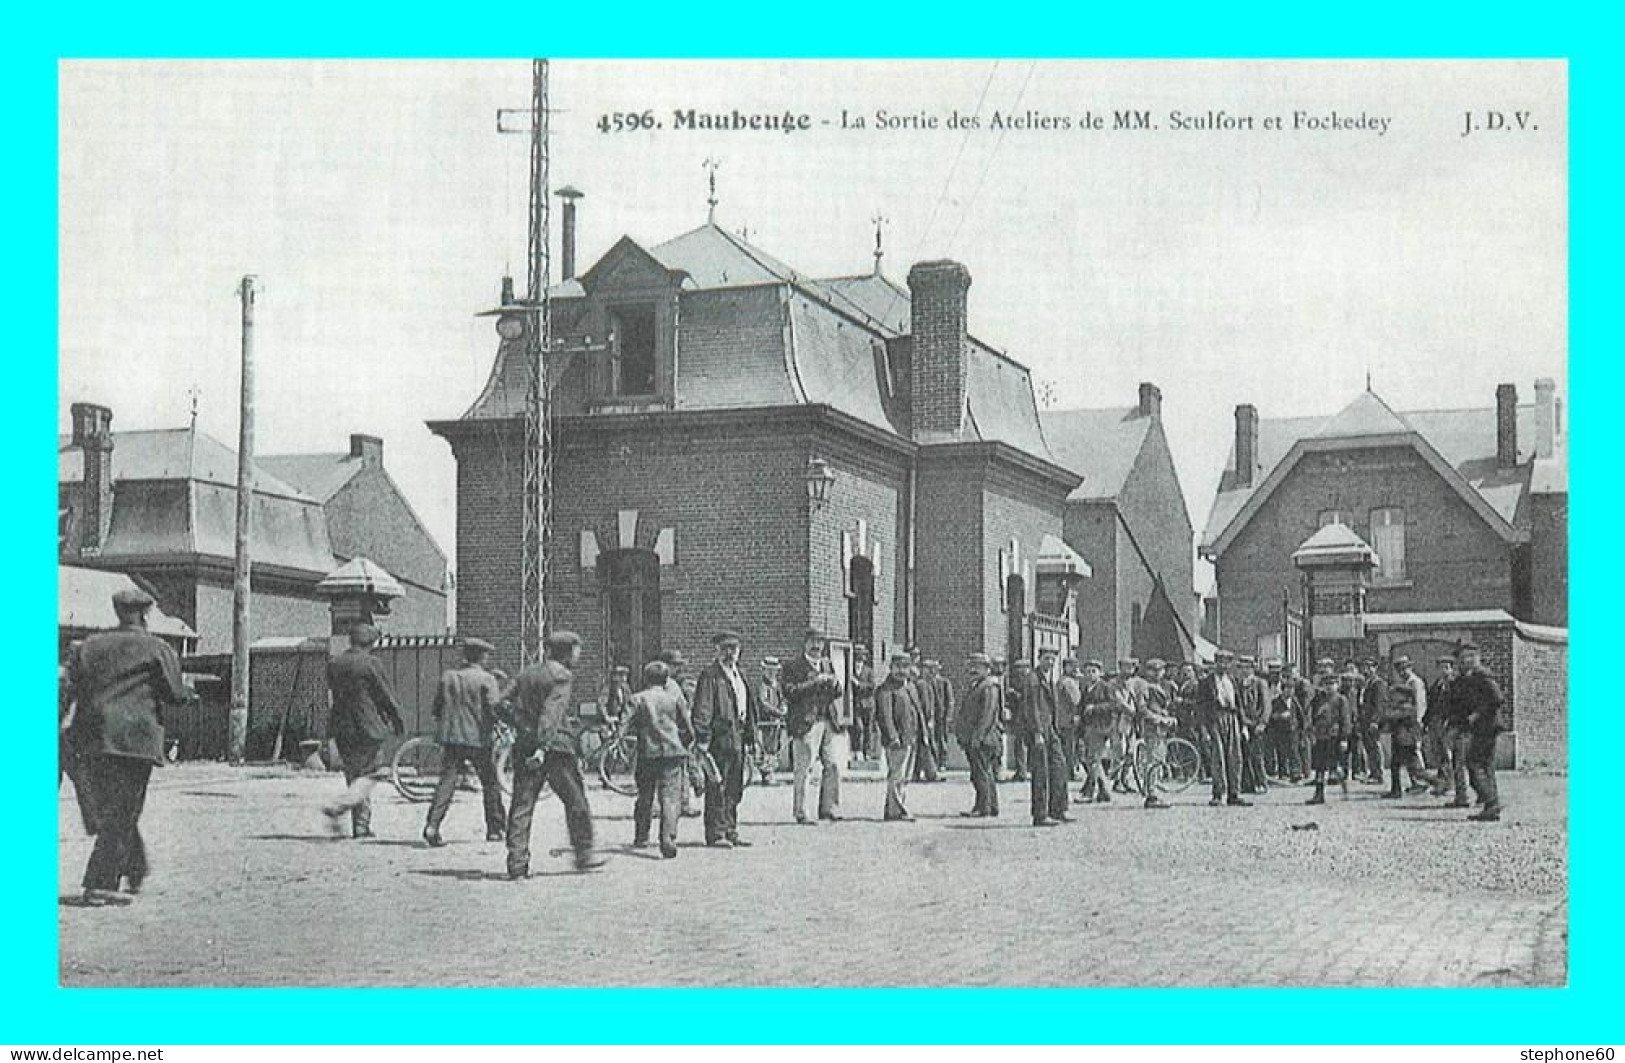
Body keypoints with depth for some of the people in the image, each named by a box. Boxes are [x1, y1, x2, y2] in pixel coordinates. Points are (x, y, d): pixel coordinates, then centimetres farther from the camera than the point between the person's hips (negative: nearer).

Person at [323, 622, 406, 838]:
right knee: (370, 774, 2)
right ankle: (338, 806, -17)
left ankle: (361, 826, 13)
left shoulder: (333, 664, 8)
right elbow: (386, 695, -6)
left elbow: (334, 693, 14)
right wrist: (399, 723, 6)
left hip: (341, 728, 7)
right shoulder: (370, 663, -11)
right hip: (369, 727, -6)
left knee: (354, 775, 13)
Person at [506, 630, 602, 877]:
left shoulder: (525, 675, 16)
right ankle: (583, 854, 17)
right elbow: (552, 711, -18)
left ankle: (517, 865, 0)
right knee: (576, 801, 9)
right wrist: (543, 746, -24)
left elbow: (516, 711, 13)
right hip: (556, 746, -6)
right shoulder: (561, 675, -7)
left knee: (522, 805, 4)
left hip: (524, 746, 6)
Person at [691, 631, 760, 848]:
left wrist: (750, 737, 21)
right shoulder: (710, 674, -5)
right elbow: (702, 708, -11)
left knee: (735, 789, 11)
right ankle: (716, 834, -3)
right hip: (718, 738, -8)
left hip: (737, 738, 8)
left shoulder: (739, 674, 19)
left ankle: (731, 832, 18)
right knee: (717, 788, -6)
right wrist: (702, 738, -17)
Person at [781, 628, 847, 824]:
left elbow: (837, 692, 20)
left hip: (830, 722, 5)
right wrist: (814, 682, -17)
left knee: (833, 766, 0)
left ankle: (828, 810, 8)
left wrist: (834, 683, -3)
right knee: (802, 770, -4)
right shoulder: (793, 666, 1)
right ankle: (801, 814, 2)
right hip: (806, 723, -5)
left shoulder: (828, 664, 20)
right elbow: (789, 692, -12)